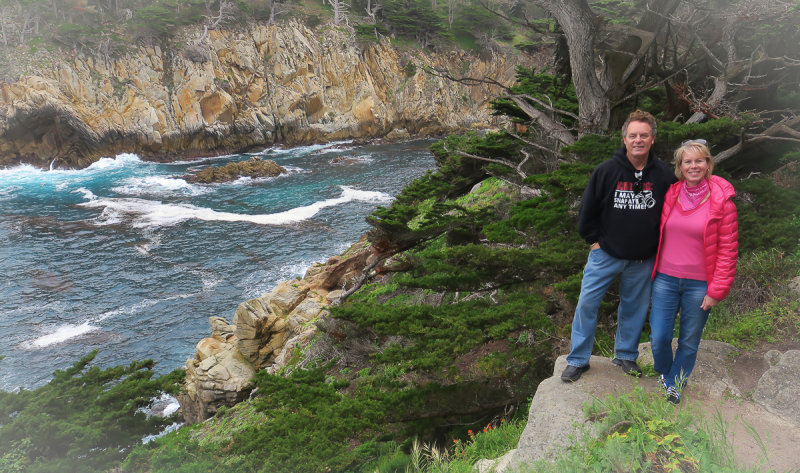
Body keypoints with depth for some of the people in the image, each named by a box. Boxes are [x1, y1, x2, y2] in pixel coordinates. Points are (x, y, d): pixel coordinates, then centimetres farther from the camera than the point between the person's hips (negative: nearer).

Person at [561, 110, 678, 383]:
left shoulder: (663, 174, -5)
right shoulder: (606, 171, -9)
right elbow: (587, 210, 0)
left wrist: (658, 245, 5)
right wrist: (594, 240, -3)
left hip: (643, 260, 2)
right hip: (605, 255, -1)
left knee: (634, 308, 14)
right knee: (587, 303, -1)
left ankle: (626, 355, 35)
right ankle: (578, 360, 14)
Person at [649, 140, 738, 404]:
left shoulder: (722, 201, -7)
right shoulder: (670, 194, 1)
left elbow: (728, 250, -6)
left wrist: (717, 291, -8)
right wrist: (653, 271, 10)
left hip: (699, 284, -2)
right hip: (665, 279, 2)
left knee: (689, 341, 10)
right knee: (659, 338, 2)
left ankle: (675, 383, 33)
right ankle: (664, 374, 33)